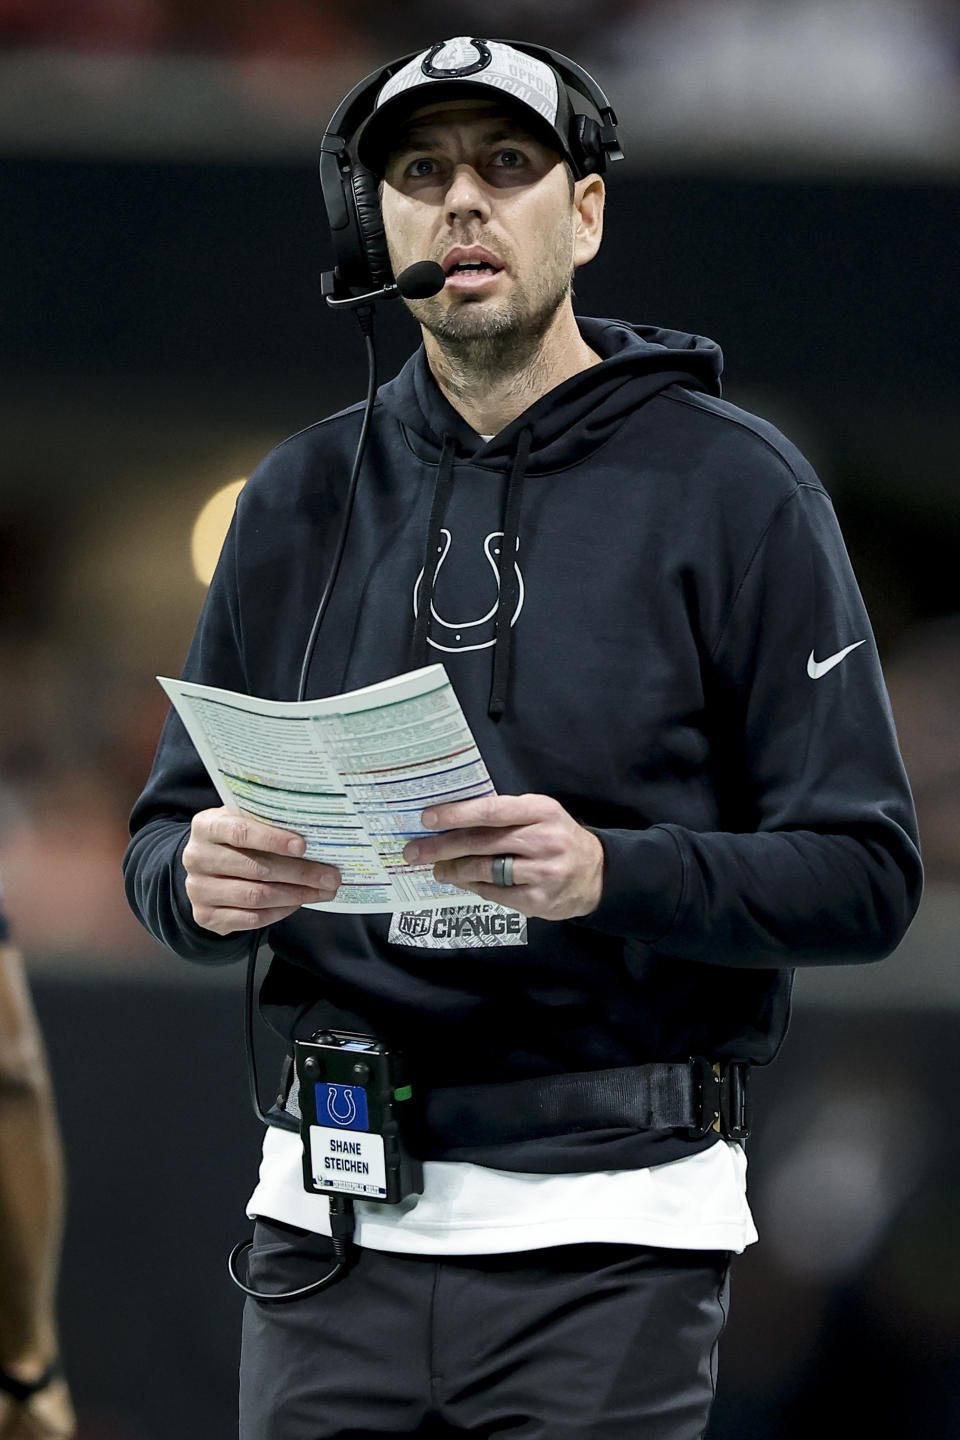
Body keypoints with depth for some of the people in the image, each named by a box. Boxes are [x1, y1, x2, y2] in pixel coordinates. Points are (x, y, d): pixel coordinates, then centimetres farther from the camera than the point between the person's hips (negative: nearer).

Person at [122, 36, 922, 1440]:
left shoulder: (730, 485, -2)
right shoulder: (304, 495, 10)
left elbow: (863, 872, -7)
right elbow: (172, 834, 14)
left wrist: (607, 874, -23)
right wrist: (205, 878, -10)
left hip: (608, 1230, -3)